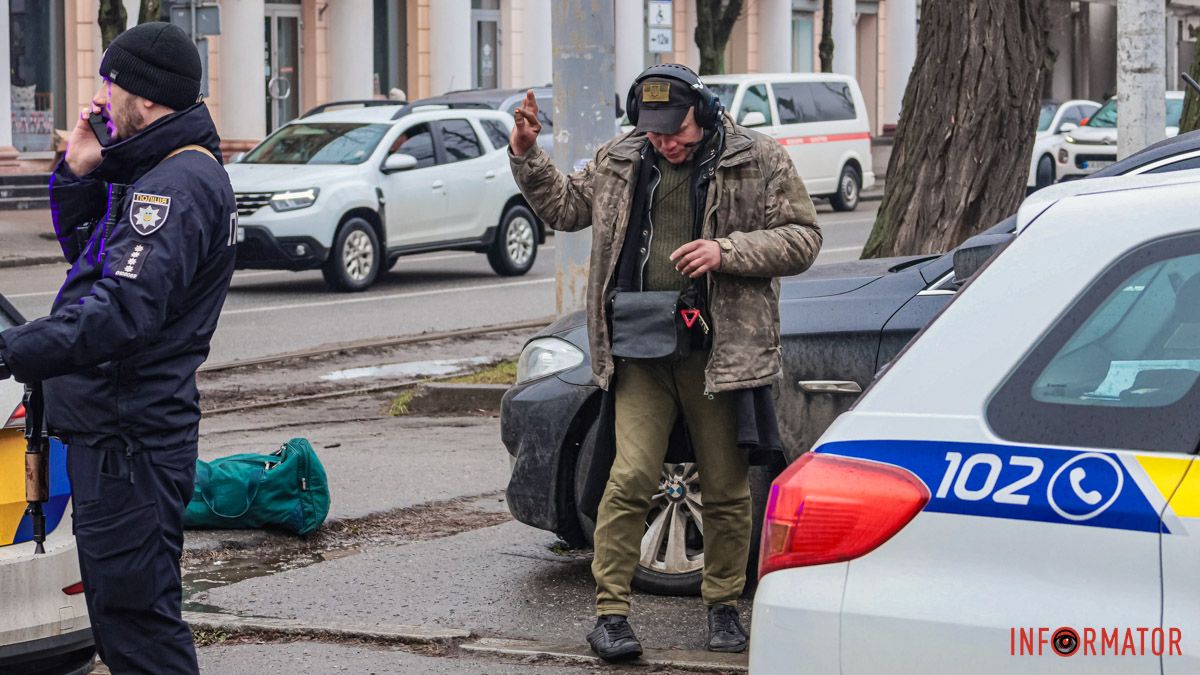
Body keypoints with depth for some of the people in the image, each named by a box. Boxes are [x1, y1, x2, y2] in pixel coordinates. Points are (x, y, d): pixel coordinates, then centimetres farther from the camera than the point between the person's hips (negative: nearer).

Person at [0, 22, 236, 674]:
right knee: (121, 614, 17)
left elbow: (122, 312, -30)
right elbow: (83, 248, 28)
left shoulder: (178, 187, -18)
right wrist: (78, 175, 10)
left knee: (135, 616, -9)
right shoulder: (159, 174, 16)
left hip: (130, 441, -11)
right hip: (110, 430, 11)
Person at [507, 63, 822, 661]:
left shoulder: (757, 160, -1)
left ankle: (723, 606, 22)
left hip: (720, 348, -1)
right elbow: (565, 206, 23)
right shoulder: (619, 161, 10)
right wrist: (526, 156, 9)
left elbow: (802, 238, -2)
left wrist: (726, 251, -15)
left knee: (726, 488, 6)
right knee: (630, 478, -9)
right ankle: (610, 612, -5)